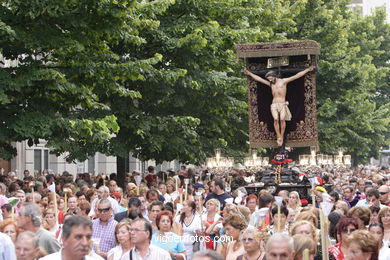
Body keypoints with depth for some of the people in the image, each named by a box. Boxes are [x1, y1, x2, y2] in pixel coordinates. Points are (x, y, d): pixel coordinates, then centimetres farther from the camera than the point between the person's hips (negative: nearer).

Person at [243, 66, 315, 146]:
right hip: (274, 105, 3)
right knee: (276, 119, -18)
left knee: (282, 119, -20)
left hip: (282, 104, -2)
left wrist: (308, 70, 3)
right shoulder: (270, 84, 17)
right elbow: (259, 79, 21)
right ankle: (278, 137, -15)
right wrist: (249, 73, 22)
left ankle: (282, 136, -10)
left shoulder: (284, 81, 6)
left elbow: (297, 76, 5)